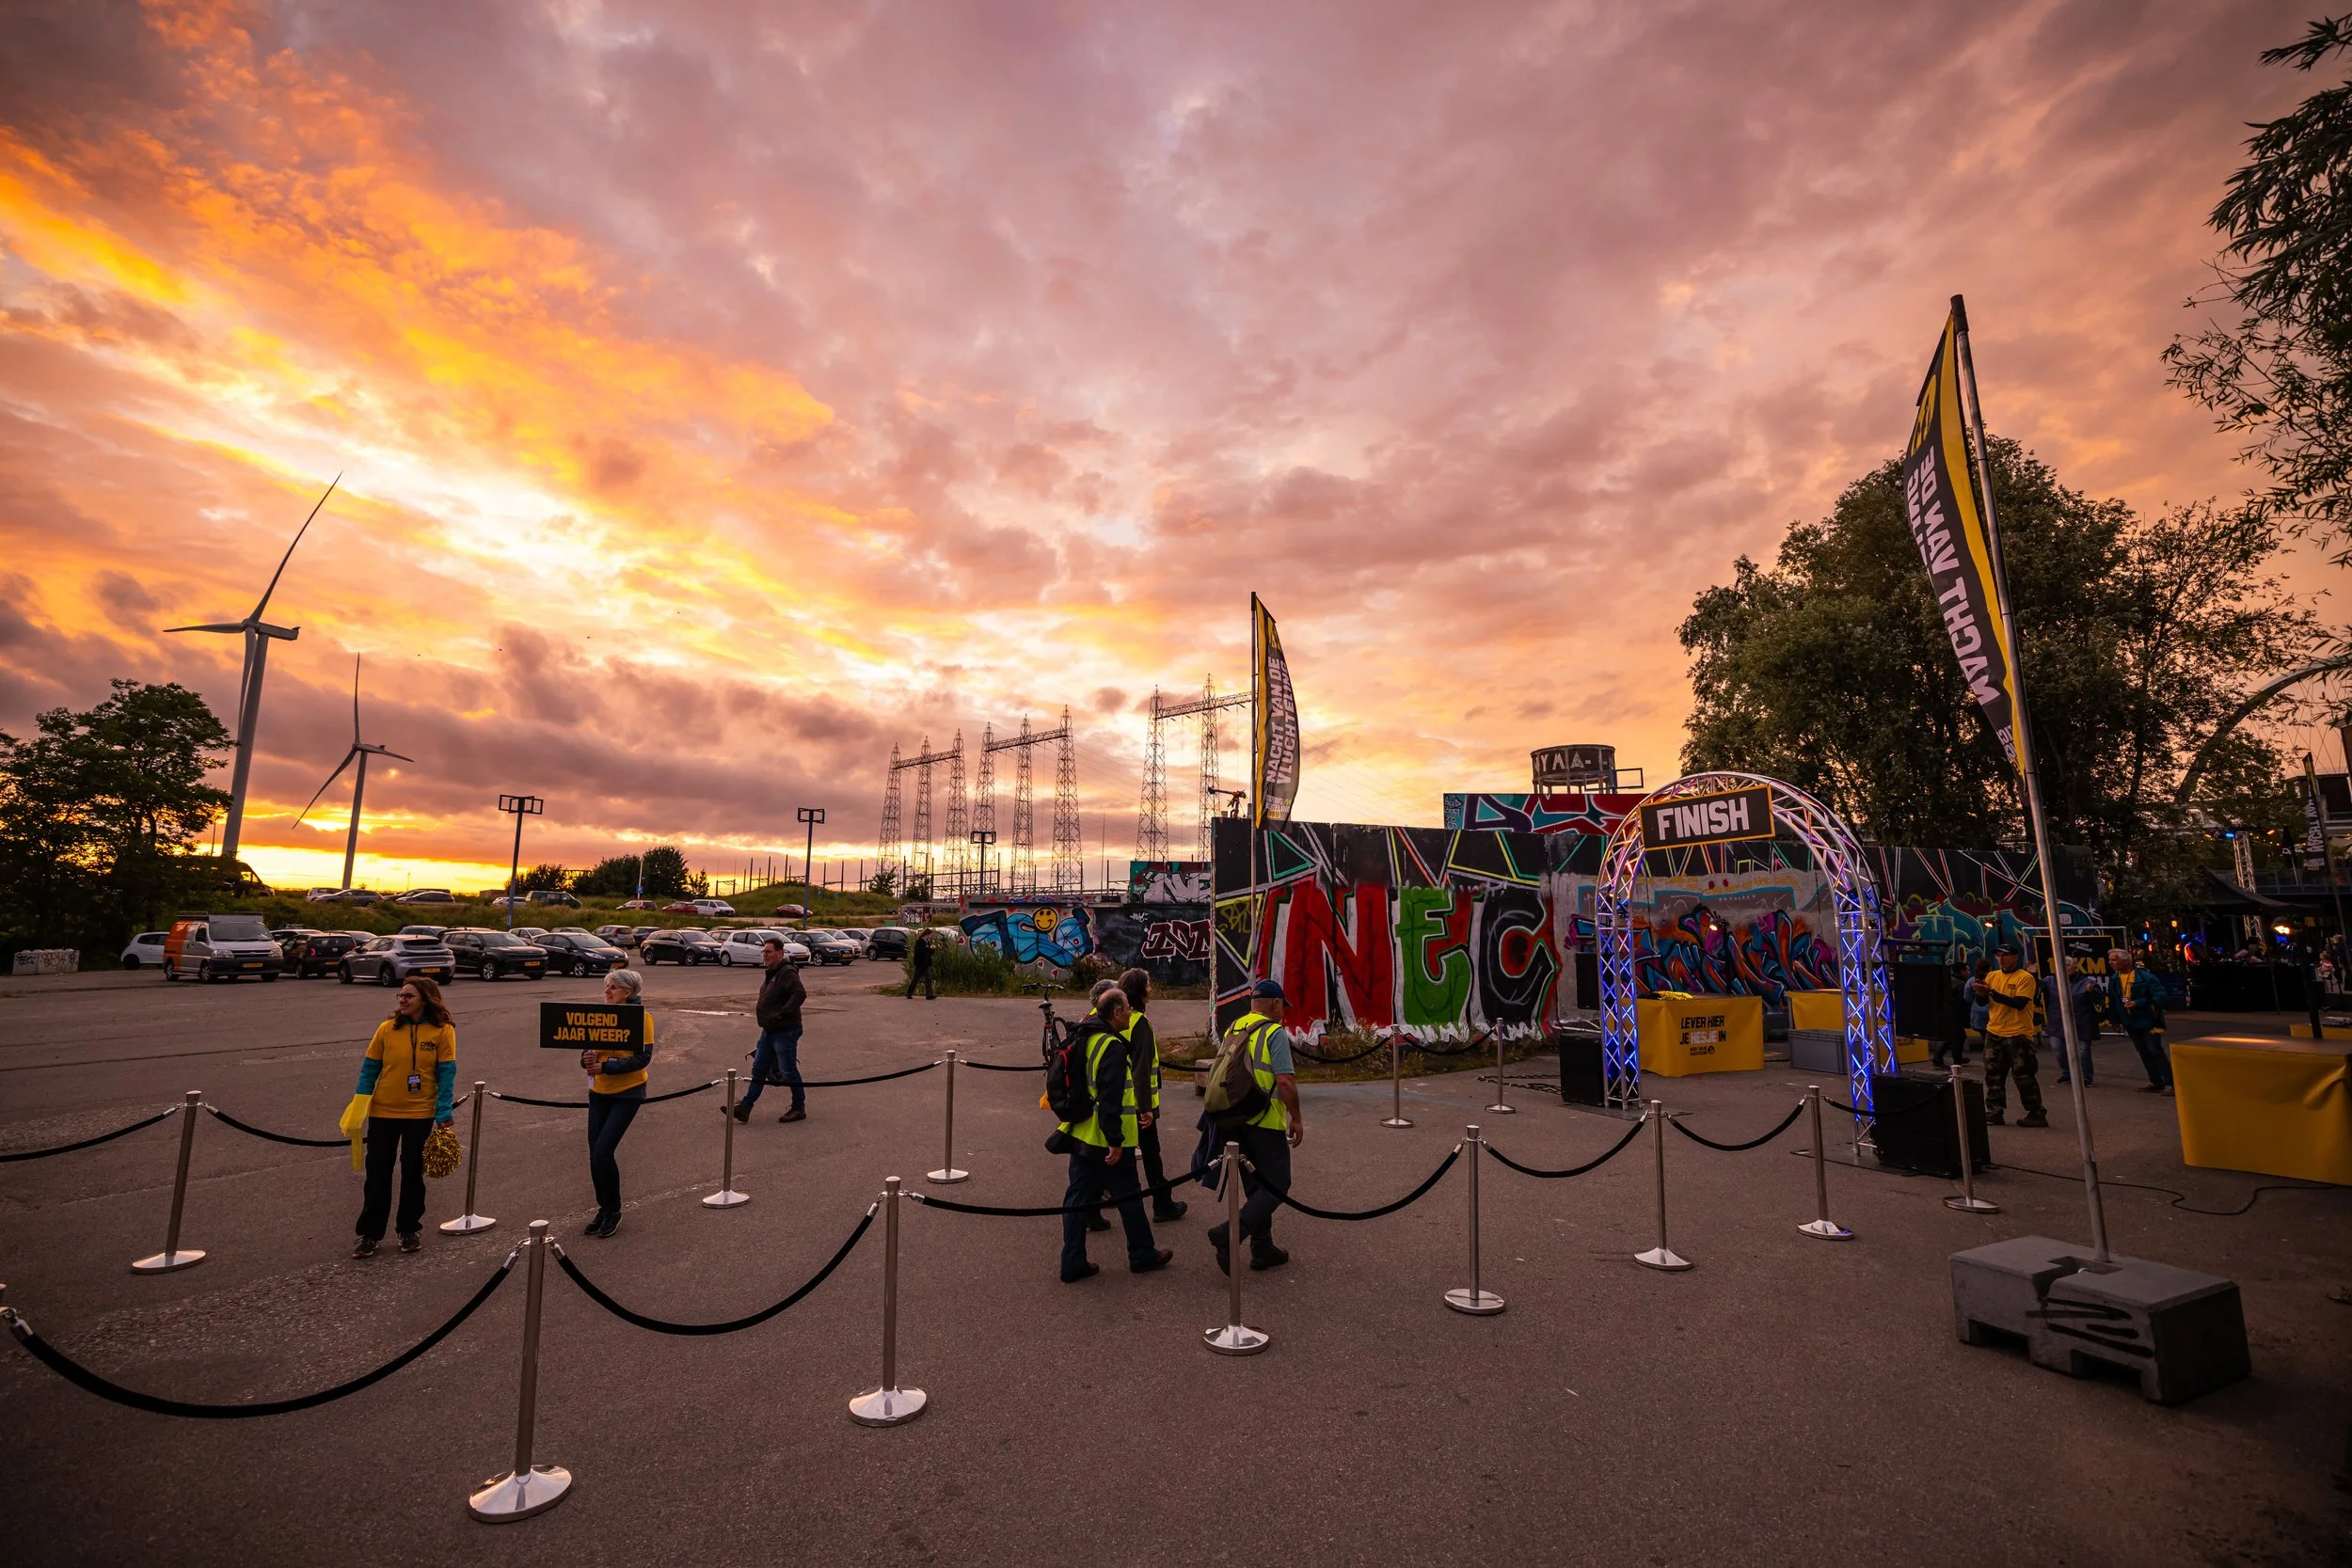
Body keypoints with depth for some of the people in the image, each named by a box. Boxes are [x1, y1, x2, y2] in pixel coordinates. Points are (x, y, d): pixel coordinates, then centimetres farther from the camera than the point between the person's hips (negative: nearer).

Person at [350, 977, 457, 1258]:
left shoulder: (442, 1031, -9)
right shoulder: (387, 1028, -5)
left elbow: (446, 1073, -9)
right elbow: (369, 1068, 2)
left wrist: (443, 1114, -14)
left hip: (420, 1113, -1)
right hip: (382, 1112, 1)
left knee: (412, 1172, 12)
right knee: (377, 1174, 8)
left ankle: (409, 1229, 27)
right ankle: (369, 1233, 22)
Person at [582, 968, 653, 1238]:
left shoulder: (641, 1017, -11)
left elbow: (642, 1058, -17)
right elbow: (587, 1052, 8)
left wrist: (604, 1067, -25)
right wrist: (588, 1059, -15)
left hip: (627, 1093, -6)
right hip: (599, 1092, 6)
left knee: (603, 1152, -10)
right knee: (595, 1155, 6)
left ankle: (613, 1211, 10)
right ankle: (603, 1209, 26)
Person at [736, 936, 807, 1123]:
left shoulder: (788, 973, -19)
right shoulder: (771, 974, 13)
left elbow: (800, 994, -32)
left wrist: (781, 1014, -30)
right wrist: (760, 1007, 11)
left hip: (785, 1032, -10)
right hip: (768, 1031, 10)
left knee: (788, 1072, 1)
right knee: (758, 1070, 12)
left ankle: (799, 1109, 15)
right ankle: (745, 1108, 17)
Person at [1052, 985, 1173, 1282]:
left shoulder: (1085, 1040, 8)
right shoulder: (1113, 1047, -20)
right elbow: (1110, 1099, -25)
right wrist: (1116, 1141, -22)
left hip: (1080, 1136, 8)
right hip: (1106, 1142, -8)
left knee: (1078, 1198, 12)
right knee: (1128, 1197, 8)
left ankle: (1073, 1264, 16)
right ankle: (1143, 1255, 23)